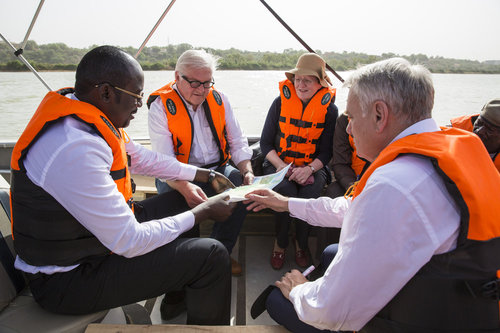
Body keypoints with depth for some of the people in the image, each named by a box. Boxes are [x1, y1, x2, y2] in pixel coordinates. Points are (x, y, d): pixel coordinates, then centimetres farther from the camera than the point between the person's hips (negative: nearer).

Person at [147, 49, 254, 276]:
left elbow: (238, 143, 5)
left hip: (218, 169, 4)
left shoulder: (218, 99, 2)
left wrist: (247, 171, -14)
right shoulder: (161, 105, -11)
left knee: (245, 186, -22)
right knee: (180, 198, -33)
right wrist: (185, 186, -40)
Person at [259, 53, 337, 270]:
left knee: (309, 194, -29)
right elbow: (265, 142, 2)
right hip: (279, 164, 0)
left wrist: (309, 169, -18)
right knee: (286, 192, -29)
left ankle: (301, 243, 1)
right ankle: (280, 243, -2)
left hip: (313, 167, 0)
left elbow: (326, 151, 1)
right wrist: (279, 164, -15)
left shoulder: (329, 109, 0)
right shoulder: (281, 101, 0)